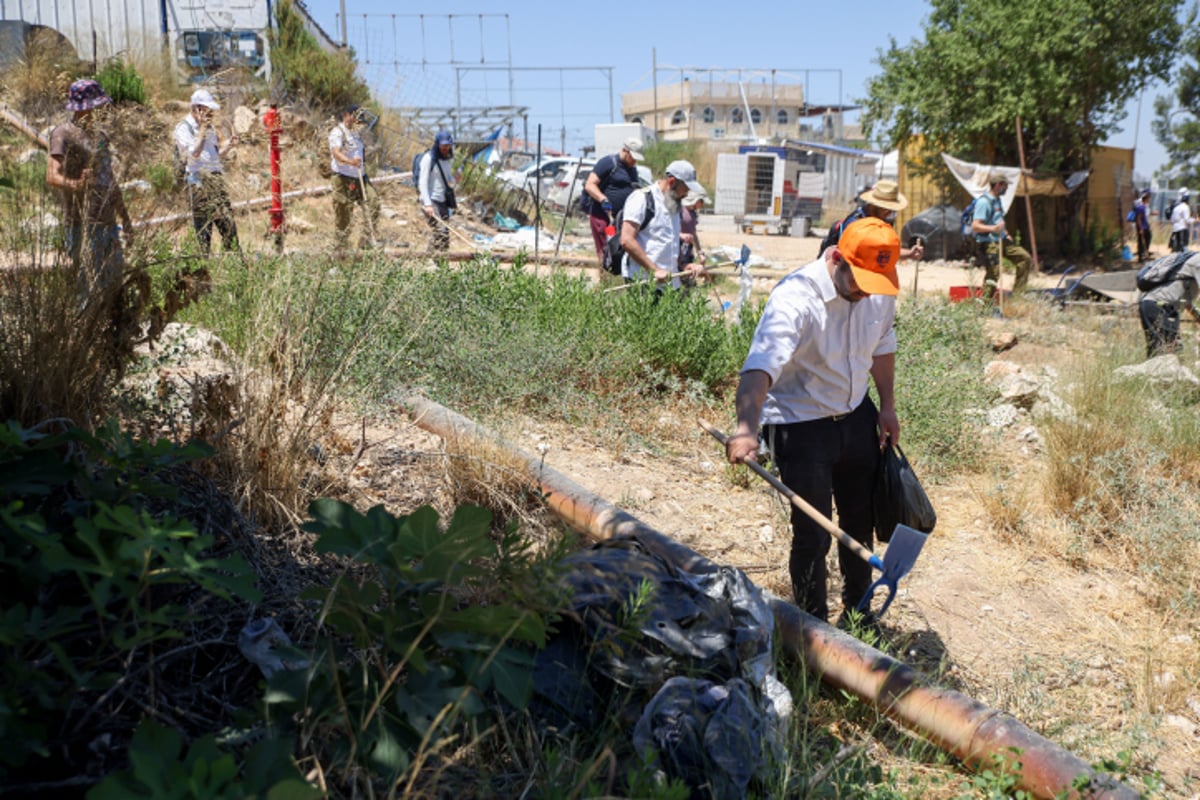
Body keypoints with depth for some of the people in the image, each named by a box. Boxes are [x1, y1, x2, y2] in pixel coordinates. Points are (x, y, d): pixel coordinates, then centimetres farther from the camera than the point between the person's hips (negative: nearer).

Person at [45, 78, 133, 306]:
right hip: (81, 225, -8)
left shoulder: (100, 134, 18)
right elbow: (52, 176, -20)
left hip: (108, 223, 8)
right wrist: (75, 184, -41)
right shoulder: (64, 133, -6)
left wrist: (126, 219, 26)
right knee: (92, 289, -10)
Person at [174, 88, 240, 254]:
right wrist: (202, 130, -15)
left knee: (228, 222, 2)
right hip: (198, 181, -6)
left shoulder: (210, 127, 18)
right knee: (203, 225, -5)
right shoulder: (184, 128, -4)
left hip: (217, 178, 7)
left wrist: (228, 145, 6)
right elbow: (193, 154, -16)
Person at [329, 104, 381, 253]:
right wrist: (351, 162, -45)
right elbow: (336, 153, -27)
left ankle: (366, 238, -3)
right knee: (343, 213, -4)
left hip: (359, 176, 8)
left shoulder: (355, 132, 18)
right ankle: (340, 248, 4)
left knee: (373, 200, -8)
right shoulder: (337, 132, -11)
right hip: (343, 178, -8)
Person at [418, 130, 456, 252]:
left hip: (443, 202, 7)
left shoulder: (449, 160, 15)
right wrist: (427, 204, -21)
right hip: (431, 201, -7)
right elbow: (423, 182, -12)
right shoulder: (429, 158, -7)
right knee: (441, 233, -18)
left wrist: (453, 200, 15)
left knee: (445, 233, 3)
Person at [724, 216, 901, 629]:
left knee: (861, 522, 19)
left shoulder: (879, 290, -6)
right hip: (801, 425, -7)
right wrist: (747, 428, -58)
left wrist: (888, 405, 15)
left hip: (857, 416, 7)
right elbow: (762, 365, -44)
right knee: (813, 536, -3)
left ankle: (858, 614, 40)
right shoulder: (795, 298, -28)